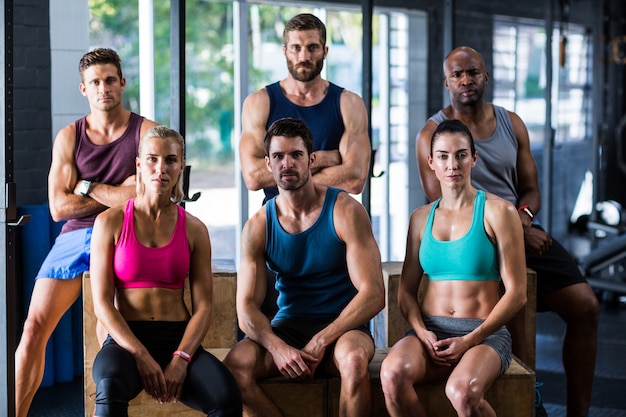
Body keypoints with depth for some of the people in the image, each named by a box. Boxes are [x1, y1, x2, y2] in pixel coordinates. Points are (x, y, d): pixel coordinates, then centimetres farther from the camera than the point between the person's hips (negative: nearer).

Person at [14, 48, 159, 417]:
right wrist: (119, 194, -3)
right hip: (75, 235, 3)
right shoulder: (69, 137, 11)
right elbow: (59, 207, 2)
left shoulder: (146, 132, 4)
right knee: (35, 325, -11)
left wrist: (89, 187, -1)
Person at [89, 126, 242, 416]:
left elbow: (203, 307, 4)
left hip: (178, 338, 1)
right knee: (110, 387, -37)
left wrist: (181, 360, -13)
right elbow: (102, 304, -2)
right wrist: (142, 356, -14)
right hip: (125, 339, -1)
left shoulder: (194, 229, 9)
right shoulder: (110, 222, 4)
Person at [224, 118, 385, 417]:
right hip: (287, 328, 3)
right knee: (235, 367, -27)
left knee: (353, 358, -38)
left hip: (342, 326, -3)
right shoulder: (258, 226, 1)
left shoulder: (346, 212, -7)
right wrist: (277, 348, -25)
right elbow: (247, 307, -4)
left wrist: (321, 342, -21)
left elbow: (373, 294, -12)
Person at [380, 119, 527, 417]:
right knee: (392, 373, -32)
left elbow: (516, 294, -3)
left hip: (484, 333, -3)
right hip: (430, 329, 3)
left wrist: (470, 340, -13)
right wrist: (422, 333, -8)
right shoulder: (421, 218, 14)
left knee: (462, 391, -37)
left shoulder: (497, 212, 0)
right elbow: (406, 291, 13)